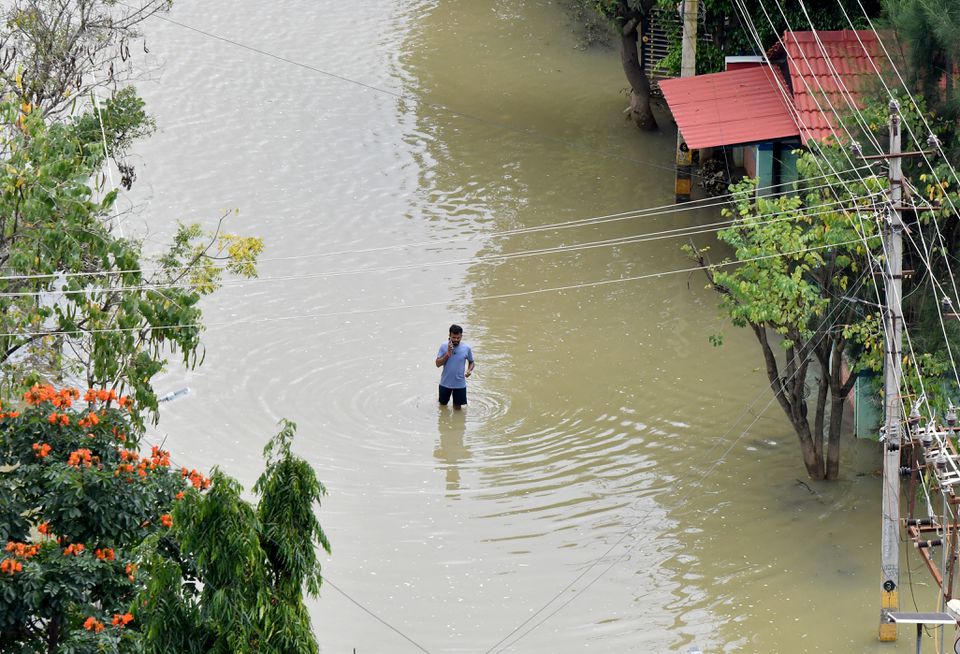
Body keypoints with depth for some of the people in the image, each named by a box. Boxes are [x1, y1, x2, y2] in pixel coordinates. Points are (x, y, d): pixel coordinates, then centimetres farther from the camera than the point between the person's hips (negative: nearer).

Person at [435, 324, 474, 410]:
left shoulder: (466, 348, -9)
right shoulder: (444, 347, -10)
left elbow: (471, 362, 6)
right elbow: (438, 364, -12)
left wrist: (469, 370, -15)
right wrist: (448, 354, -24)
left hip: (460, 384, -1)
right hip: (445, 383, 1)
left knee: (457, 407, 7)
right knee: (443, 404, 18)